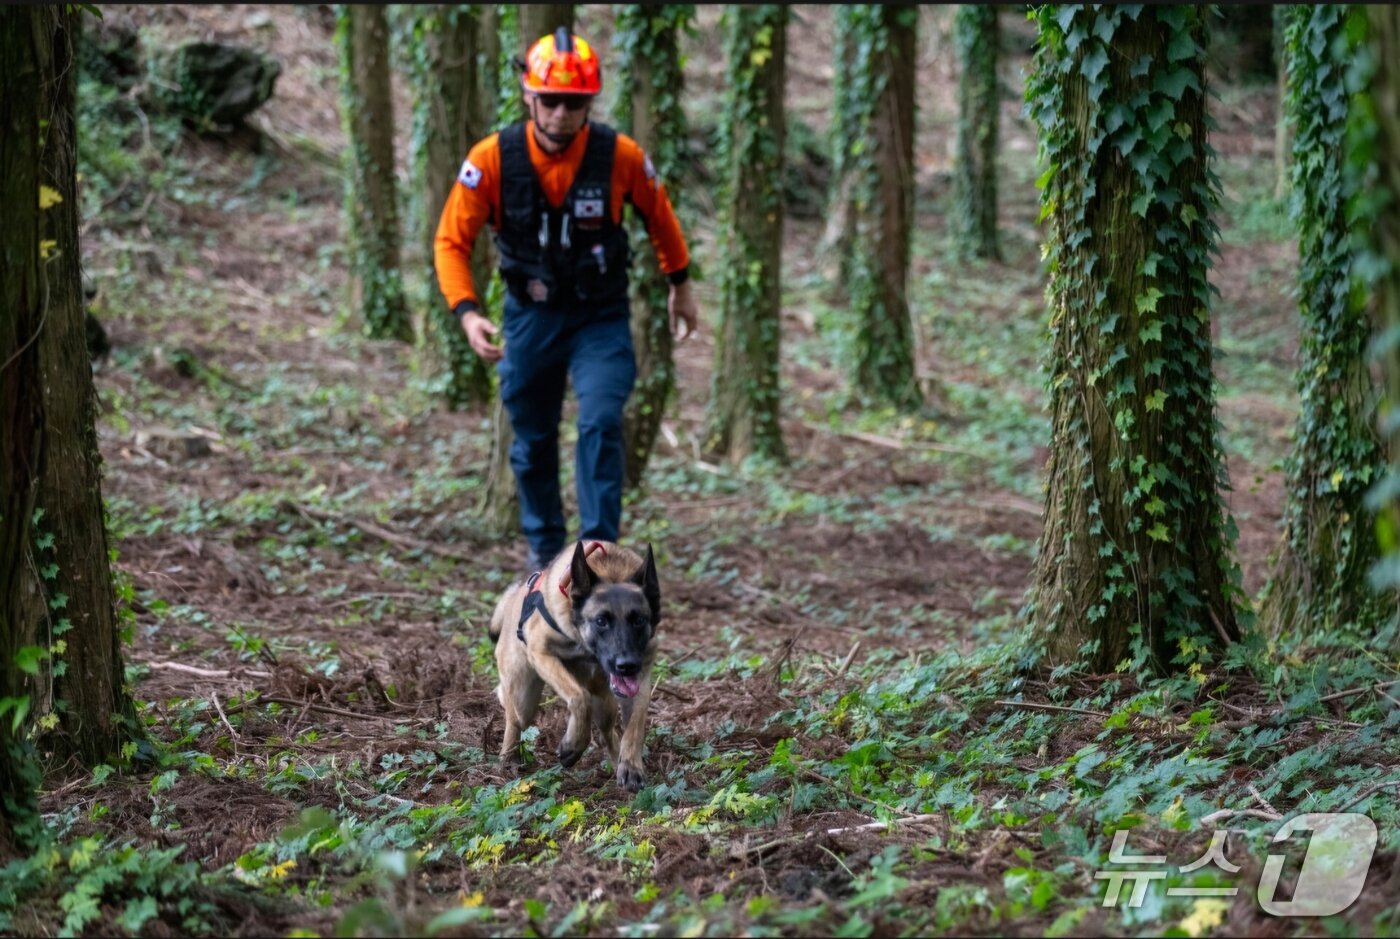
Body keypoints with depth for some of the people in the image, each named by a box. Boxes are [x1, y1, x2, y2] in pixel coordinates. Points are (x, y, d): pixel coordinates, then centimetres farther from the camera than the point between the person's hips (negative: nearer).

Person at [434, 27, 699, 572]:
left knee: (600, 424, -19)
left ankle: (599, 549, -14)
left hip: (601, 317, -1)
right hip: (530, 317, 1)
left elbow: (658, 214, 3)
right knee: (533, 442, 12)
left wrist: (680, 284, 15)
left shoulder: (621, 156, -18)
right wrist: (467, 312, -25)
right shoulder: (492, 159, -18)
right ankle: (543, 548, 33)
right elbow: (452, 241, -10)